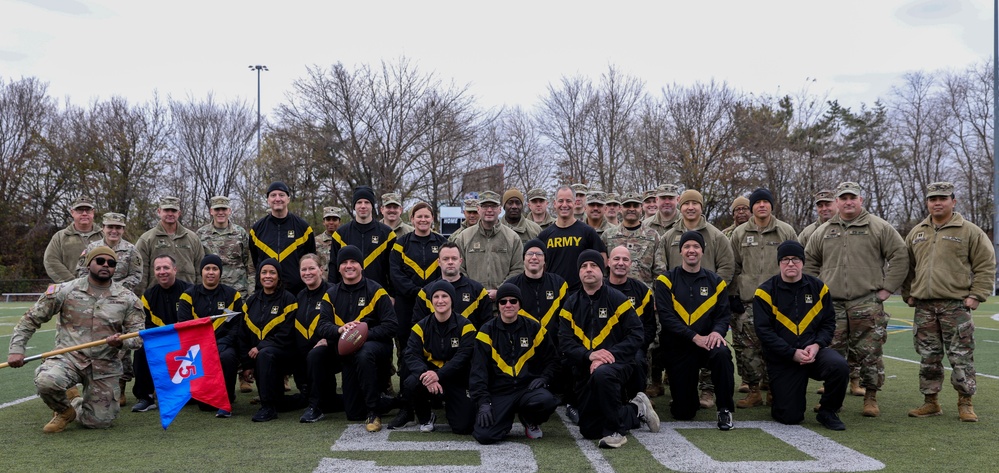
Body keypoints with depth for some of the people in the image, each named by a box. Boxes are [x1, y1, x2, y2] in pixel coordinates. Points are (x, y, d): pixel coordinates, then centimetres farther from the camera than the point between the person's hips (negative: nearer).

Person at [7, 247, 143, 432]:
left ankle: (76, 404, 38)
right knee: (46, 382, -34)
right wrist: (16, 348, -6)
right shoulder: (64, 291, -1)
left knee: (99, 422, 1)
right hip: (69, 357, -1)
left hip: (105, 366, 1)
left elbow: (138, 336, 1)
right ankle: (65, 410, 3)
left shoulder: (127, 298, 1)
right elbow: (31, 319, 4)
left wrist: (122, 342, -21)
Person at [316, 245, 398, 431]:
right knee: (353, 413, 4)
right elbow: (322, 326, -6)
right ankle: (384, 401, 37)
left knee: (364, 354, -42)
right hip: (348, 354, 5)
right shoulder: (331, 295, 5)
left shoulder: (375, 291, -8)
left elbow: (391, 327, -15)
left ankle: (374, 412, -26)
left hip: (375, 345, -5)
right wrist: (340, 329, -27)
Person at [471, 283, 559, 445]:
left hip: (528, 387, 1)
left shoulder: (533, 327, 5)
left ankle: (530, 421, 4)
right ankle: (507, 417, 13)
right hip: (498, 392, -1)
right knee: (484, 435, -23)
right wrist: (483, 402, -12)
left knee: (546, 401, -34)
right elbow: (478, 371, -2)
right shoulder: (487, 331, 1)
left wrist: (543, 378, -5)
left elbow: (551, 359, 15)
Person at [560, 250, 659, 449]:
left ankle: (616, 431, -21)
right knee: (589, 430, 5)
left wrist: (611, 355, -22)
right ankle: (636, 411, 27)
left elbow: (636, 334, -10)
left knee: (602, 374, -41)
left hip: (617, 363, -5)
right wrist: (589, 355, -22)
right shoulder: (571, 305, 5)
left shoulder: (616, 299, -4)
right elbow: (565, 343, -4)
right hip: (585, 371, 5)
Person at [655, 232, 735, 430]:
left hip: (707, 342, 1)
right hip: (678, 348, -1)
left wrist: (717, 332, -22)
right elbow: (666, 316, -13)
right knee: (682, 413, -2)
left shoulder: (715, 281, 5)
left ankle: (724, 409, -17)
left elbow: (724, 314, 1)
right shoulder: (666, 280, -2)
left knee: (722, 354, -37)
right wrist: (695, 337, -22)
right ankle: (689, 397, 38)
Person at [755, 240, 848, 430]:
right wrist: (793, 353, -19)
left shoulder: (818, 288, 3)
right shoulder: (765, 292, -7)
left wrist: (817, 345, -14)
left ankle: (827, 412, -3)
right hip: (782, 360, -2)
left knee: (839, 366, -31)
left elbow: (828, 322, 5)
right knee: (790, 417, -8)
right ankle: (786, 394, 31)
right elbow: (764, 330, -12)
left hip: (814, 351, 2)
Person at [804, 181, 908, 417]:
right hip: (832, 305, 3)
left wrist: (887, 287, -2)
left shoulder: (879, 227, 4)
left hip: (867, 305, -3)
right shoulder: (823, 232, 13)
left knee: (869, 353, -2)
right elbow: (809, 262, 22)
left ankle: (871, 398, 10)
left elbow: (900, 256, 2)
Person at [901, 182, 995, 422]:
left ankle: (965, 403, 10)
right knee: (928, 357, 8)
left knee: (961, 357, -1)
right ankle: (931, 402, 17)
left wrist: (976, 296, -9)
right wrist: (908, 294, 11)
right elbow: (907, 266, 19)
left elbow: (986, 265, -2)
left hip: (956, 306, -4)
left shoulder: (970, 232, 0)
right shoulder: (916, 233, 13)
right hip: (924, 307, 4)